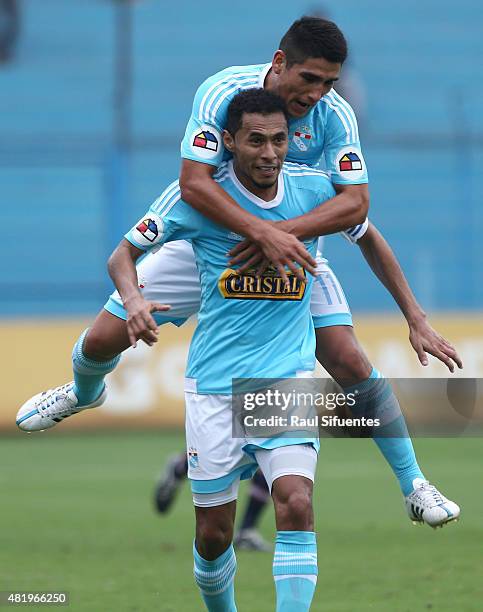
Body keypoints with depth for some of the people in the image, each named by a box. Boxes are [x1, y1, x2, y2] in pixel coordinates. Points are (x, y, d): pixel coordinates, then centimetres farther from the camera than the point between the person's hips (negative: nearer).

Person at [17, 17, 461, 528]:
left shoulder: (335, 116, -22)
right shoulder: (224, 92, -28)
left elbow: (355, 200, -28)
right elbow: (193, 182, -37)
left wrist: (284, 232, -42)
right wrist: (263, 231, -49)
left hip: (290, 246, 0)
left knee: (350, 363, -15)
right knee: (103, 340, 1)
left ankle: (412, 484, 1)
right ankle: (84, 392, 40)